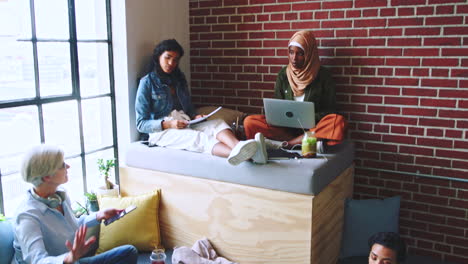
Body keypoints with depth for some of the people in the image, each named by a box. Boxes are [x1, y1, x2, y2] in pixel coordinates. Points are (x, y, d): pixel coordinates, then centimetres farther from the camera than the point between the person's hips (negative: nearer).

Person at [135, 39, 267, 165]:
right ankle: (236, 153, -64)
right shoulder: (147, 82, -1)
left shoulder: (179, 78, 18)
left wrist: (195, 117, -2)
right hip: (161, 131, -5)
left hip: (185, 126, 5)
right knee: (198, 137, -35)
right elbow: (141, 124, -5)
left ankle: (239, 148, -59)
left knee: (217, 123, -25)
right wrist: (168, 124, -21)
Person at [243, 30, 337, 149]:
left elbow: (329, 110, 3)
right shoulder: (283, 74, 9)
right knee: (249, 122, -21)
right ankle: (302, 141, -26)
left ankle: (284, 143, -31)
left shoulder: (323, 76, 2)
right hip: (286, 127, 2)